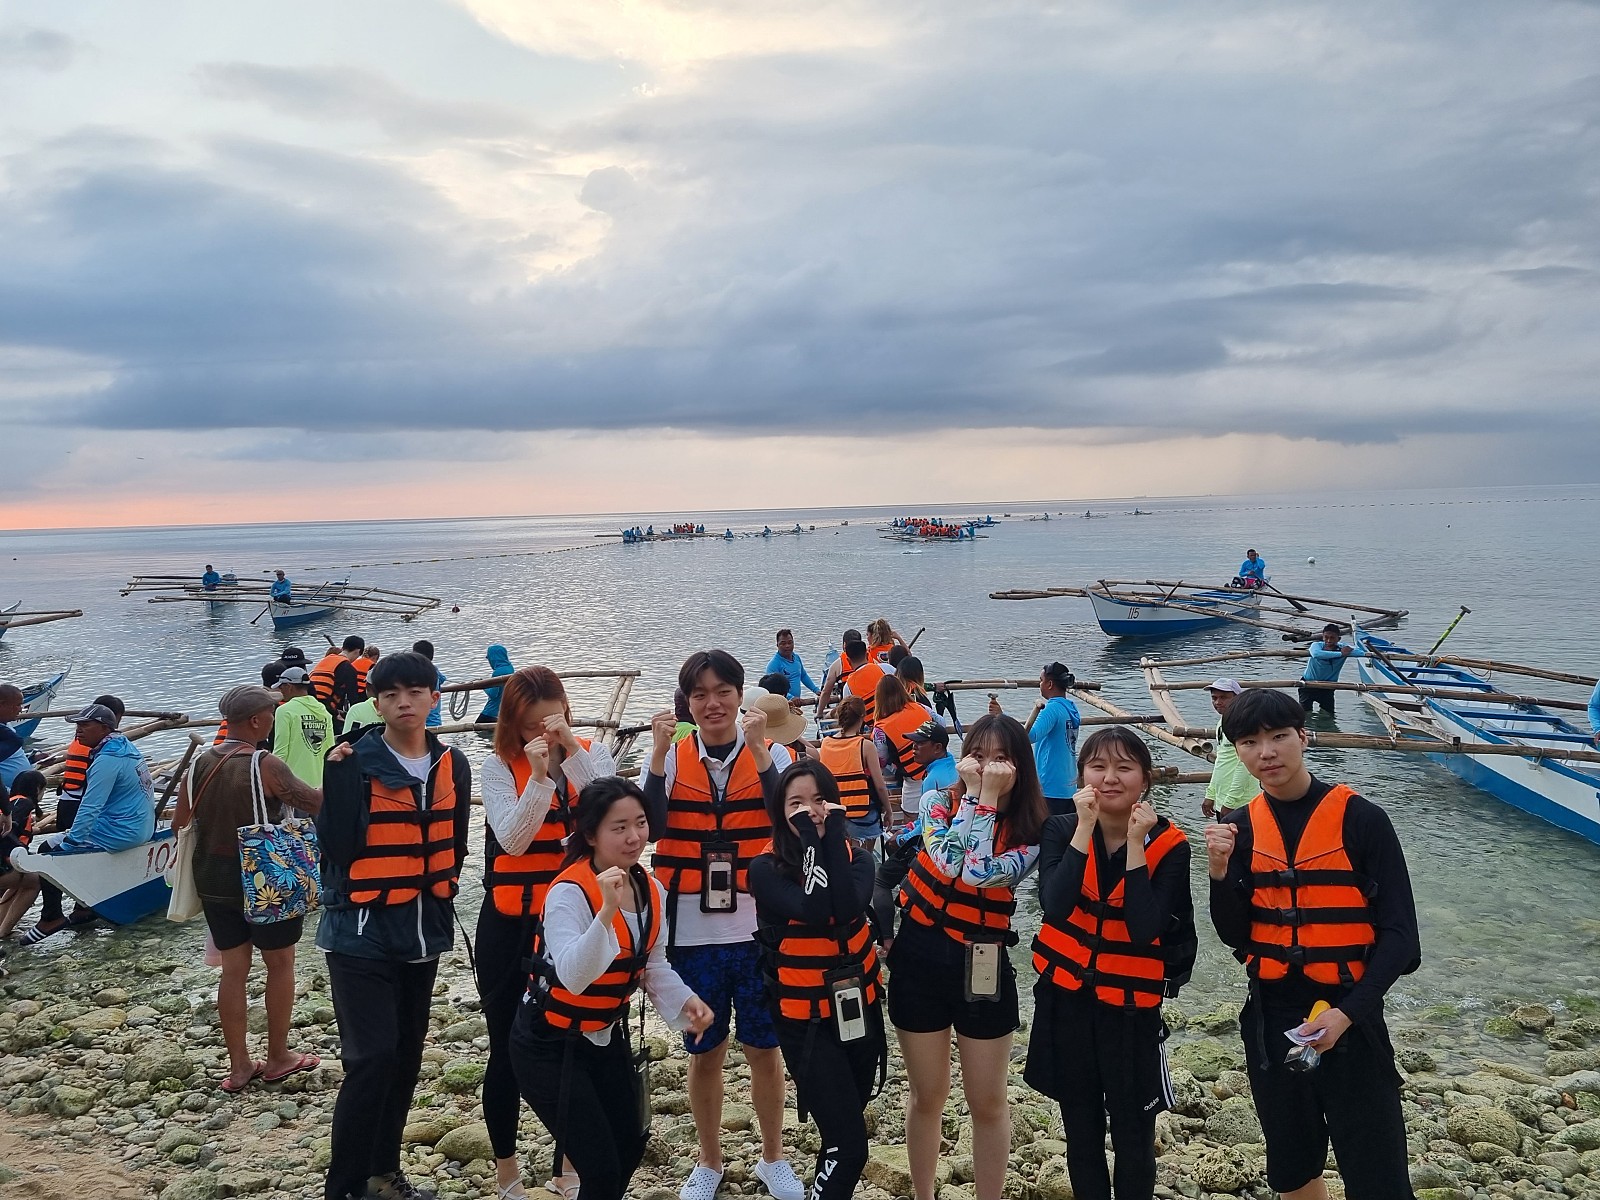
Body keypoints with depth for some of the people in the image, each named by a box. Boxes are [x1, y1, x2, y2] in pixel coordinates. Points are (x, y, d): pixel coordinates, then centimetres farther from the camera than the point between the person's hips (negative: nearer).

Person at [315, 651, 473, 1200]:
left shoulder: (452, 765, 3)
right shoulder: (356, 763, -12)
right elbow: (338, 845, -20)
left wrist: (442, 902, 11)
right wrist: (340, 776, -26)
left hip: (423, 932, 6)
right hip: (361, 933, -5)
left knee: (407, 1055, 14)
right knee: (372, 1057, -10)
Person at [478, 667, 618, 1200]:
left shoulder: (593, 754, -1)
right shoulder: (501, 766, -5)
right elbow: (512, 840, -17)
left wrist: (572, 750, -24)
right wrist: (538, 775, -27)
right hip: (512, 925, -1)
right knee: (508, 1050, 9)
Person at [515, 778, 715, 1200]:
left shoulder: (651, 890, -4)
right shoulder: (569, 892, -27)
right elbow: (572, 977, -39)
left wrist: (685, 1001, -10)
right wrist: (607, 910, -50)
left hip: (607, 1037, 8)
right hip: (549, 1044, -7)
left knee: (630, 1149, 18)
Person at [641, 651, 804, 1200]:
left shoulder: (772, 754, -3)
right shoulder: (672, 757, -1)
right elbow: (649, 828, -14)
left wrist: (759, 750, -25)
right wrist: (658, 752, -21)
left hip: (759, 930, 0)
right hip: (693, 933, 0)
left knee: (763, 1049, 13)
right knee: (705, 1053, 15)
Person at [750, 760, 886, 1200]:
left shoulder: (856, 858, -1)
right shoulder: (766, 870, -12)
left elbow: (847, 908, -23)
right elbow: (814, 911, -29)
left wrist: (834, 834, -20)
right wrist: (811, 840, -24)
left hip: (860, 1011, 5)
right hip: (806, 1022, -4)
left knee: (843, 1130, 19)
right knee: (849, 1143, -9)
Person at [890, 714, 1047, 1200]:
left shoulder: (1029, 832, -8)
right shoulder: (939, 803, -4)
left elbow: (978, 875, -27)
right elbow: (948, 863, -23)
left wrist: (989, 797, -24)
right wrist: (974, 793, -20)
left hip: (983, 968, -1)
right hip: (919, 959, 1)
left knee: (988, 1103, 10)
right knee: (927, 1097, 16)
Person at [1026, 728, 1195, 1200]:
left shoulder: (1168, 845, -10)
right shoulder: (1062, 829, -6)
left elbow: (1145, 929, -21)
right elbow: (1054, 905, -23)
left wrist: (1135, 843, -24)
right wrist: (1085, 827, -25)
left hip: (1130, 1007, -2)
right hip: (1065, 999, 2)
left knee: (1133, 1138, 8)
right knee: (1081, 1134, 16)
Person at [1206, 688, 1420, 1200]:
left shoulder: (1360, 819, -11)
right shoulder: (1239, 828, 1)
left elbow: (1398, 934, -10)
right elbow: (1236, 938, 1)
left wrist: (1348, 1013, -20)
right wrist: (1220, 871, -15)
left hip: (1348, 1018, -4)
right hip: (1271, 1022, 4)